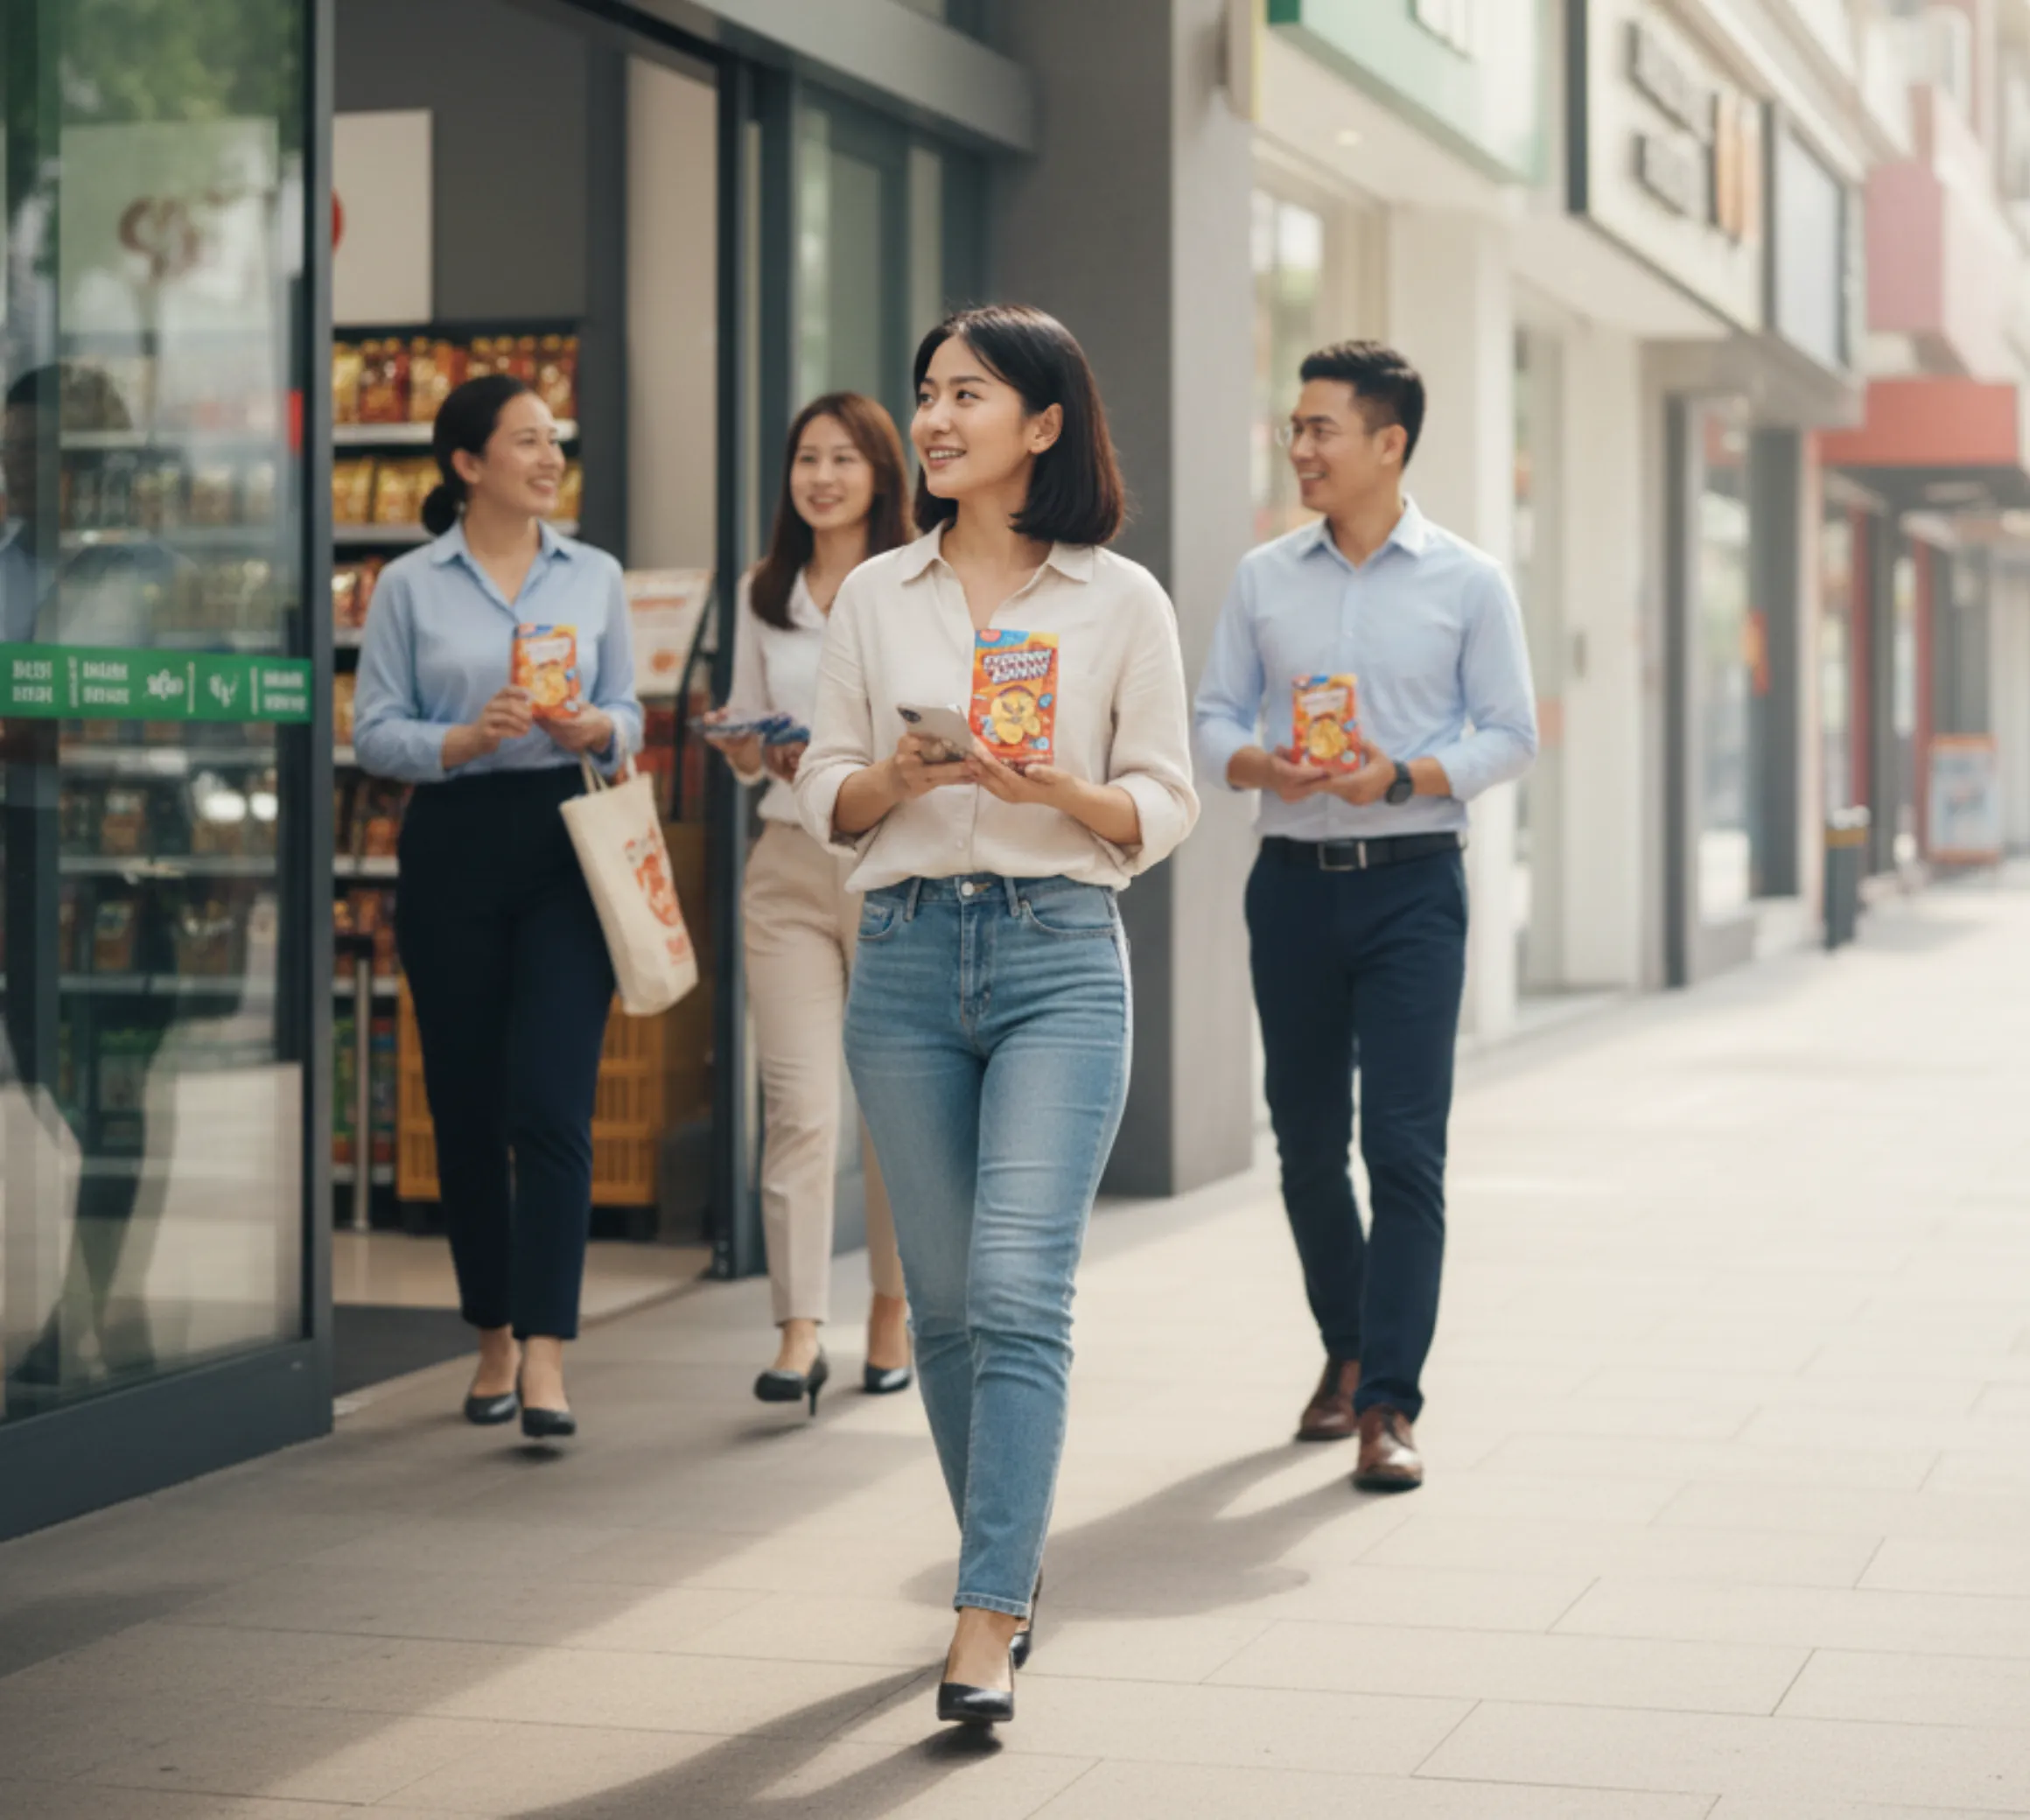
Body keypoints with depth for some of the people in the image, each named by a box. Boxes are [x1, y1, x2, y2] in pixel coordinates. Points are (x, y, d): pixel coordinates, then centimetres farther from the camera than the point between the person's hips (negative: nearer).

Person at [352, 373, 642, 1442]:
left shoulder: (594, 577, 10)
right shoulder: (408, 587, 4)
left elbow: (628, 711, 12)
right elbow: (373, 732, 0)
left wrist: (599, 730, -10)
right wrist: (466, 738, -17)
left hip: (565, 842, 0)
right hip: (454, 845, 0)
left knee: (551, 1101, -11)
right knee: (465, 1106, 6)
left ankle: (546, 1355, -15)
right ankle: (493, 1338, 21)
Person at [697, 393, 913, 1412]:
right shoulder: (763, 596, 11)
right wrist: (742, 748, -5)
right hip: (789, 863, 3)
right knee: (798, 1103, -6)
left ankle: (892, 1309, 23)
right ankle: (799, 1334, -8)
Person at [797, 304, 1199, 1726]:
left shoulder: (1121, 601, 2)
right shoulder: (875, 597, 10)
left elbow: (1164, 806, 3)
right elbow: (827, 796, 10)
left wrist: (1059, 789, -16)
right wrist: (899, 776, -11)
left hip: (1060, 955, -3)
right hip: (907, 956, 3)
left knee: (1020, 1289, -14)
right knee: (945, 1298, 8)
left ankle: (988, 1623, -14)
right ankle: (1012, 1565, 26)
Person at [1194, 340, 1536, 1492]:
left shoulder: (1468, 584, 0)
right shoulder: (1265, 577, 8)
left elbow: (1512, 735, 0)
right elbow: (1215, 716, 9)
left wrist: (1403, 775, -17)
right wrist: (1260, 767, -13)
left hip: (1413, 878, -3)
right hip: (1294, 877, 4)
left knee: (1404, 1143, -9)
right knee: (1306, 1136, 10)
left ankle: (1390, 1401, -7)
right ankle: (1346, 1350, 29)